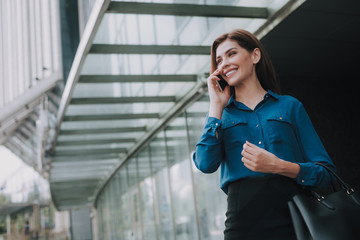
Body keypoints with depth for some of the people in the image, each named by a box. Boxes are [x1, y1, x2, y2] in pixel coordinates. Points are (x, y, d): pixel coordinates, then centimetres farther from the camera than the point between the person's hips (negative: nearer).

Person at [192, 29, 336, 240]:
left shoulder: (289, 106, 8)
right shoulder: (222, 115, 13)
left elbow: (326, 172, 2)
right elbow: (206, 164, -7)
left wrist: (279, 166, -15)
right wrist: (216, 104, 1)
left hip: (294, 221, -1)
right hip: (243, 223, 1)